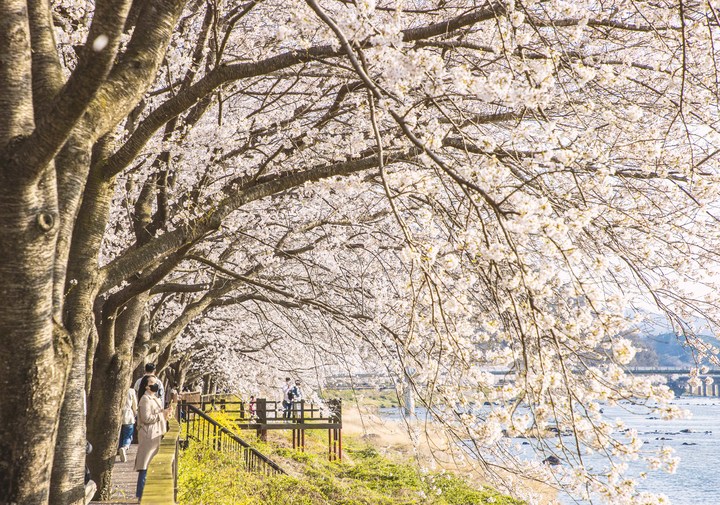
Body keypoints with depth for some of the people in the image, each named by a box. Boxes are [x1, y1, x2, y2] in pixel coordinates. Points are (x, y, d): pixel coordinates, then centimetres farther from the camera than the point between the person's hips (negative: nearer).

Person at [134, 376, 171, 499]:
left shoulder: (155, 399, 18)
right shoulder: (145, 399, -12)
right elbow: (147, 418, -19)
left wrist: (165, 414, 6)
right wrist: (162, 415, -13)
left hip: (156, 436, 9)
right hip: (148, 436, -9)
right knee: (146, 466, -9)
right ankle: (141, 494, -6)